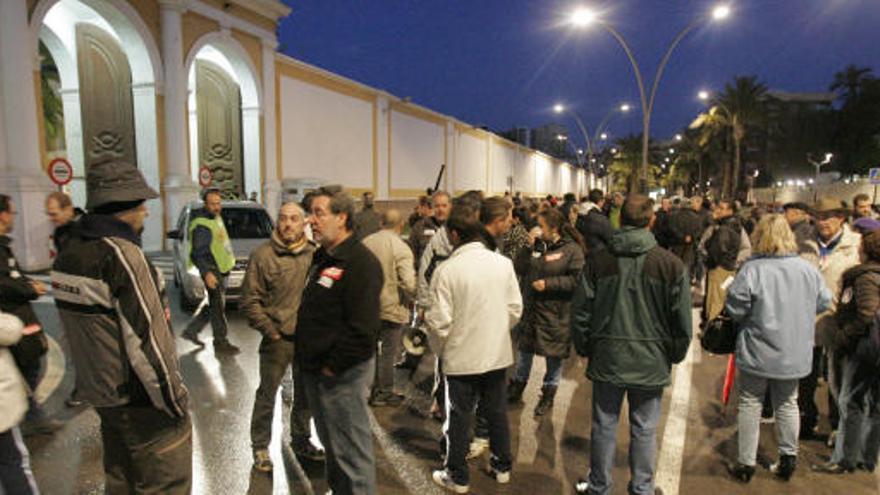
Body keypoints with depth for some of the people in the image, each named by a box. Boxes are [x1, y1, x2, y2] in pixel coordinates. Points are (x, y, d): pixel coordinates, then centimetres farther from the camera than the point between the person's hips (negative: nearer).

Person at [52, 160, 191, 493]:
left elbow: (85, 326, 12)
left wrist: (97, 382, 19)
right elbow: (146, 339, -23)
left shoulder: (69, 254, 6)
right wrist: (174, 400, -15)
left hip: (101, 392, 9)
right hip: (140, 399, -9)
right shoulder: (120, 254, -21)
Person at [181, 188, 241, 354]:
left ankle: (191, 331, 30)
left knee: (213, 305, 18)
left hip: (221, 268, 10)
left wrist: (229, 257, 25)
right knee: (218, 307, -3)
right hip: (211, 270, -10)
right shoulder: (201, 225, -18)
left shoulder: (216, 217, 12)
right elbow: (198, 253, -23)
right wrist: (206, 273, -31)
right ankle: (221, 343, 7)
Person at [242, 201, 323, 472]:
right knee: (267, 395, 9)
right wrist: (270, 331, -11)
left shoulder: (314, 254, 1)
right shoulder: (263, 255, -10)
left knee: (305, 394, 18)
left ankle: (301, 440, 37)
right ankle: (260, 447, 28)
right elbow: (249, 300, -8)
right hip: (277, 339, -4)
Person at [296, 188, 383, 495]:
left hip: (342, 374, -9)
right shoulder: (321, 257, 11)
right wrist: (306, 356, 13)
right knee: (330, 443, 25)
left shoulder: (361, 263, -20)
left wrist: (332, 366, -19)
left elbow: (363, 328, -26)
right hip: (315, 370, 10)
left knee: (350, 450, 4)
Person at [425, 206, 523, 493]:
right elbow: (515, 308, 0)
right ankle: (502, 467, 36)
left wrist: (438, 349, 3)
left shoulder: (447, 270, -19)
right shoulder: (503, 263, -5)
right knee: (496, 411, 20)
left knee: (459, 417, 11)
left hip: (462, 356, -4)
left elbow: (440, 322, -16)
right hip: (497, 353, 4)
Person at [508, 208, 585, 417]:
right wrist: (530, 248, -11)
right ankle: (516, 387, 37)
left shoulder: (572, 249, -11)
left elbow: (577, 280, -17)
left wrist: (548, 283, -19)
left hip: (555, 313, -5)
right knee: (524, 349, 17)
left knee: (554, 356, 11)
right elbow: (520, 268, 1)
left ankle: (548, 395, 31)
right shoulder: (537, 245, 5)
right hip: (531, 308, 5)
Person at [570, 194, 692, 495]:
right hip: (651, 362, -1)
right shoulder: (671, 265, -9)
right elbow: (682, 321, -3)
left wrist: (585, 348, 12)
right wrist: (674, 356, 12)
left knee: (604, 426, 14)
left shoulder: (598, 261, -7)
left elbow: (580, 313, -2)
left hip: (607, 359, 1)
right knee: (644, 430, 14)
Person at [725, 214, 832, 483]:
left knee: (750, 405, 8)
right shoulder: (807, 269, -4)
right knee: (787, 403, 20)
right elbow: (823, 302, 8)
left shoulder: (752, 269, -19)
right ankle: (788, 459, 28)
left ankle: (746, 463, 16)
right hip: (795, 354, 4)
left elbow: (735, 308, -17)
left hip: (757, 353, -4)